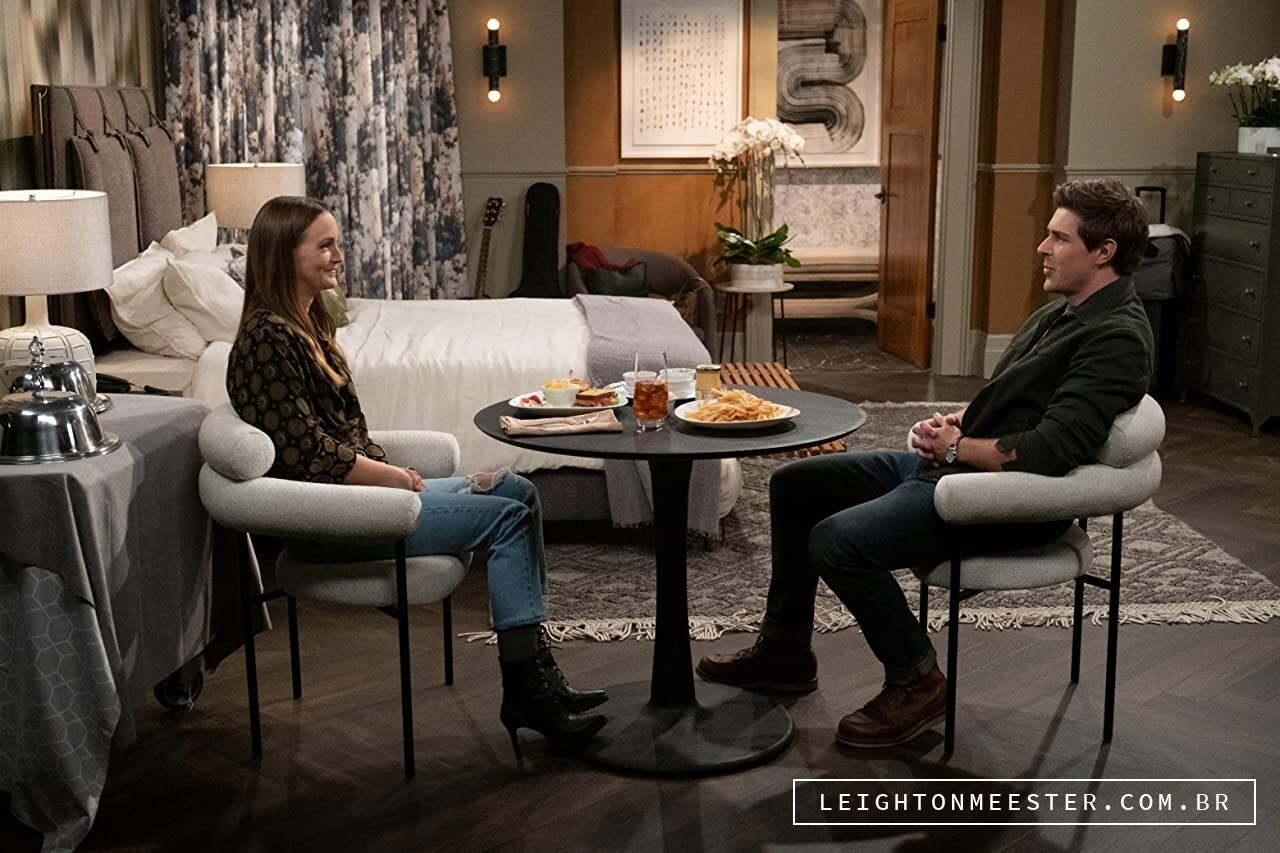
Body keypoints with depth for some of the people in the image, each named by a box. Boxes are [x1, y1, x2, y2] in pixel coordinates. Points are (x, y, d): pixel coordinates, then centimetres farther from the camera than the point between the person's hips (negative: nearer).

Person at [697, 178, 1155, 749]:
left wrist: (958, 446, -13)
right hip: (950, 465, 11)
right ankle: (785, 649, 20)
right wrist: (951, 422, 3)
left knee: (837, 540, -27)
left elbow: (1050, 451, -27)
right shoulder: (1060, 312, 15)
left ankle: (916, 681, -6)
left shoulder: (1117, 339, -18)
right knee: (795, 484, 10)